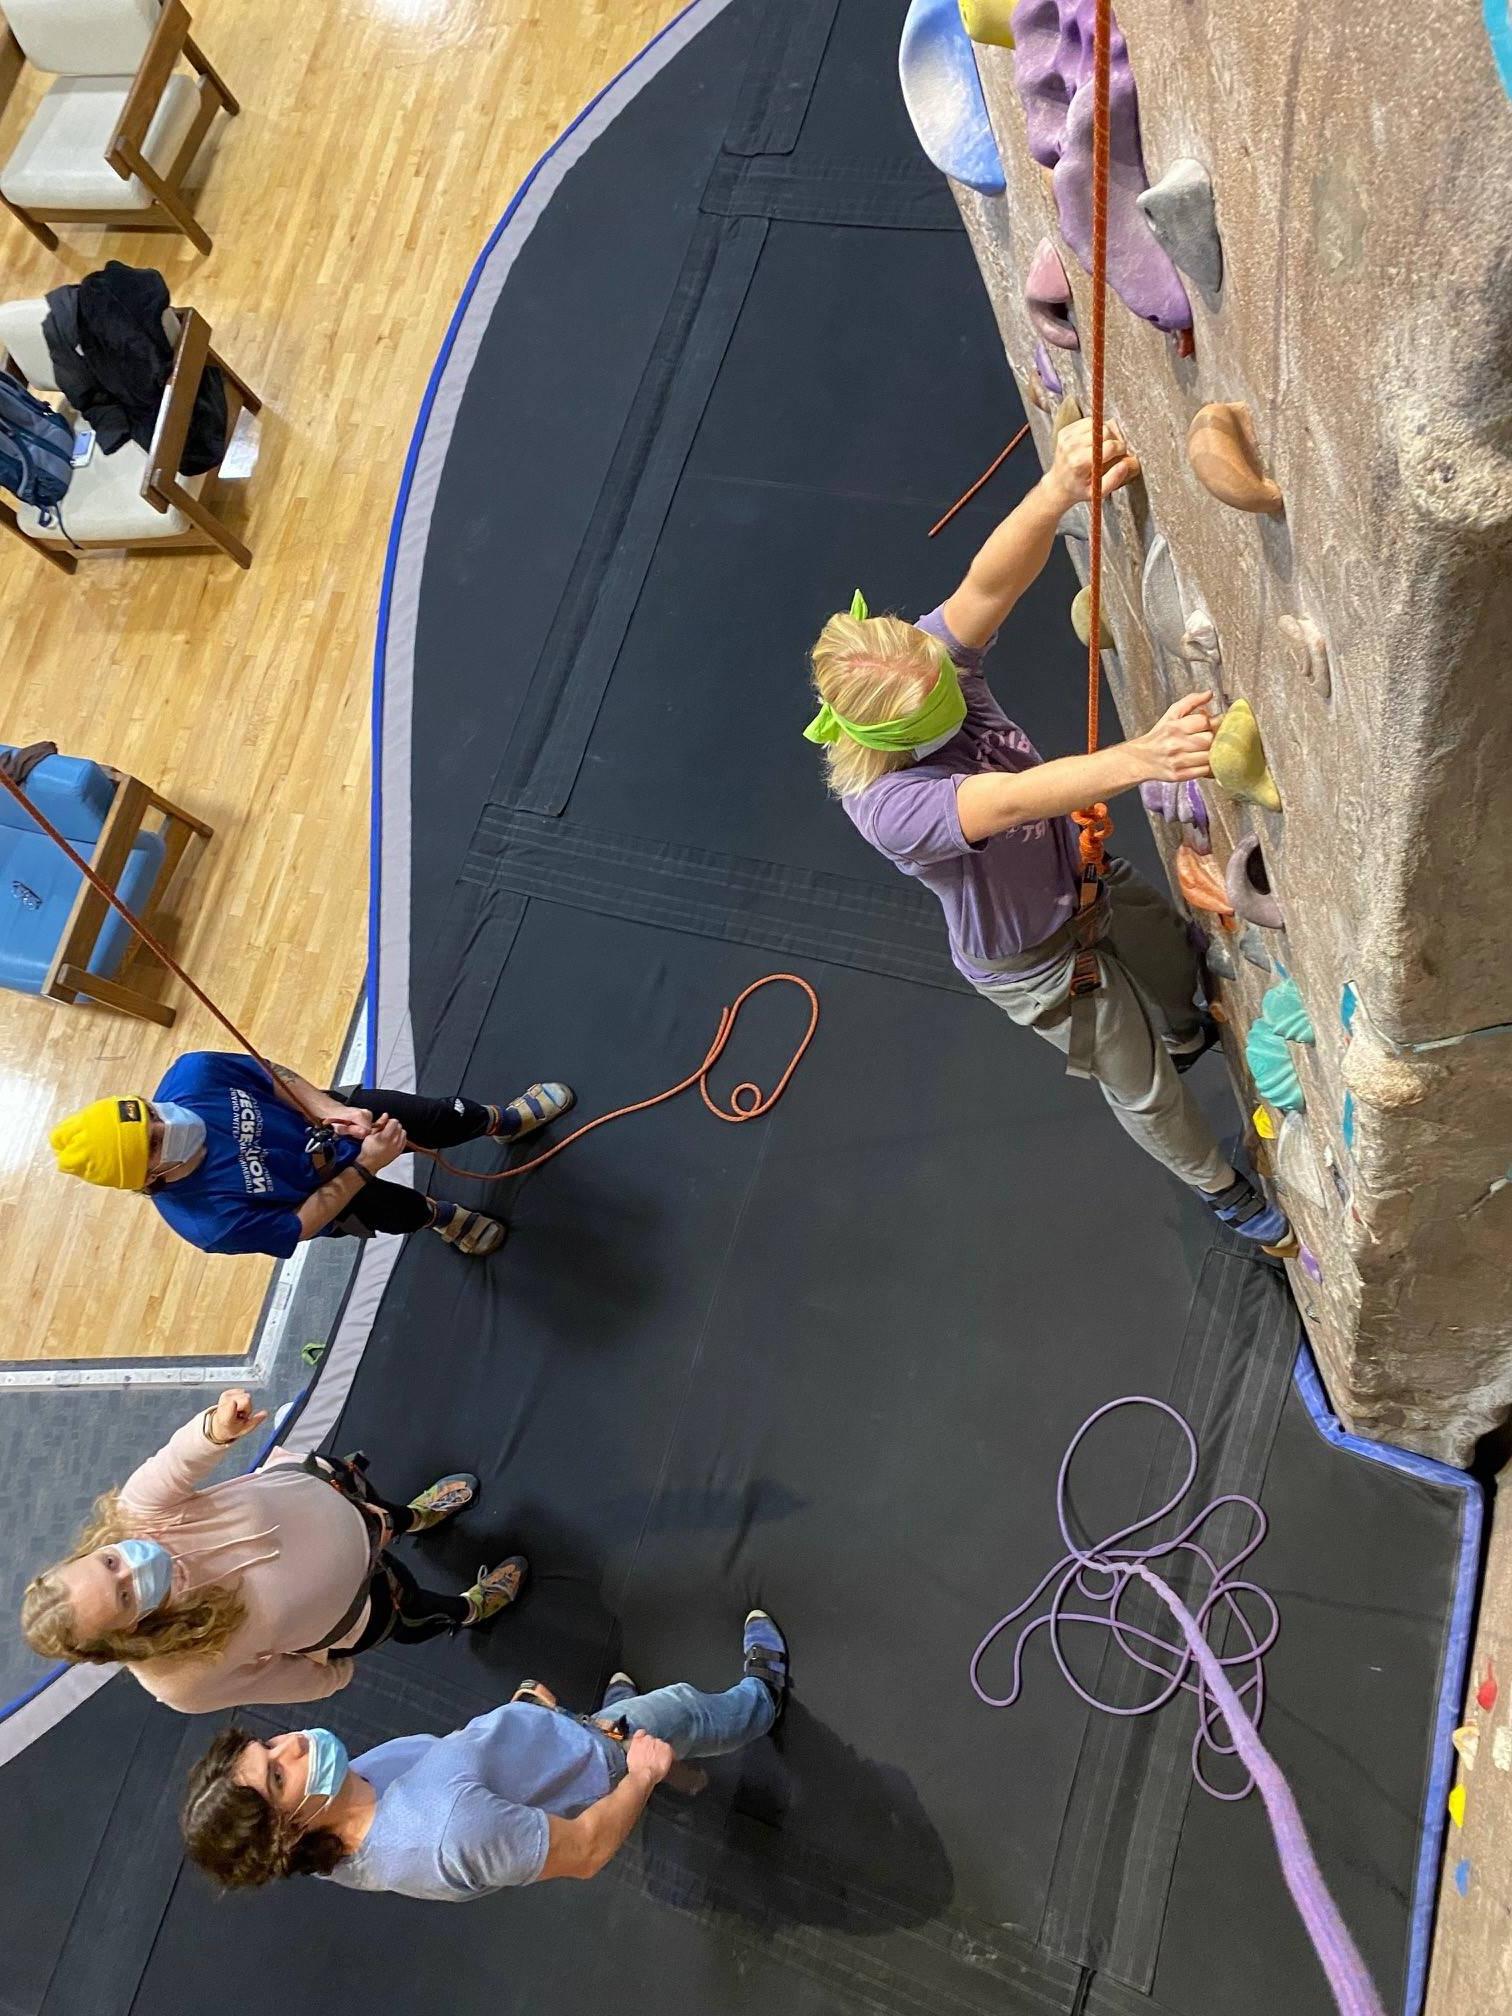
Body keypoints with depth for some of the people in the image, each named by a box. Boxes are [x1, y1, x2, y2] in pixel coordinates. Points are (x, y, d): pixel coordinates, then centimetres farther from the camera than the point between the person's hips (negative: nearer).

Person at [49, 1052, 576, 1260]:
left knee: (445, 1119, 11)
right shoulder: (210, 1222, -40)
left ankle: (506, 1121, 47)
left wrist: (328, 1109, -28)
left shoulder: (191, 1074, -33)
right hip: (327, 1190, -3)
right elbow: (298, 1227, -26)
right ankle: (445, 1218, 48)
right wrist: (366, 1166, -29)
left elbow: (271, 1074, -14)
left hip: (321, 1118, 3)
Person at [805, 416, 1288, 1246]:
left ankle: (1186, 1037, 73)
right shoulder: (885, 805, -40)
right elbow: (1011, 799, -55)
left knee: (1177, 969, 34)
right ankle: (1227, 1192, 50)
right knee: (1143, 1091, 18)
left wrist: (1058, 489, -61)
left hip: (1089, 881, 6)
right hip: (1034, 963, -6)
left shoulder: (929, 660, -24)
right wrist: (1139, 758, -71)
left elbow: (991, 582, -41)